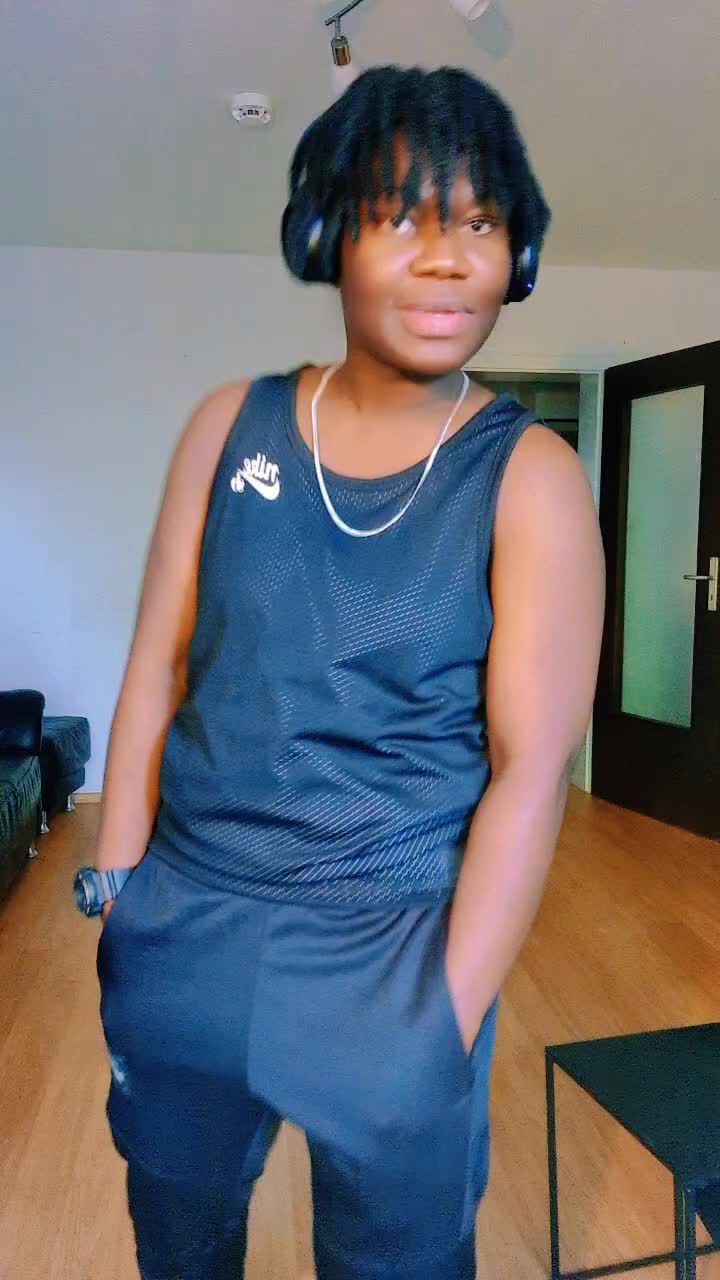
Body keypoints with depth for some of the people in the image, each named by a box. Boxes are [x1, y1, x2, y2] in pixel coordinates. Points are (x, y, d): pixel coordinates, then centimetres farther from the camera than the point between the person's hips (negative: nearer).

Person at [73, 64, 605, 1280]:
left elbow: (530, 771, -13)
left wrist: (445, 1020, -14)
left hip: (388, 954, -3)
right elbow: (156, 673, 1)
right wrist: (115, 901, 1)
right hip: (181, 931, 4)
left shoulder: (531, 476, -10)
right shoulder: (229, 424, -1)